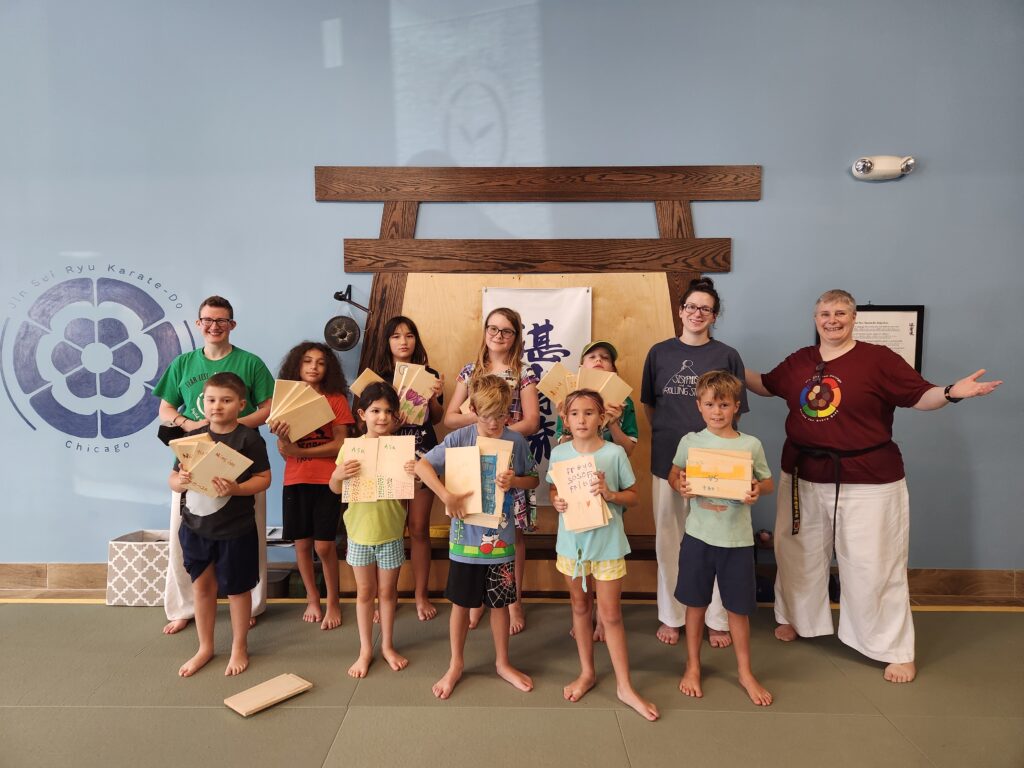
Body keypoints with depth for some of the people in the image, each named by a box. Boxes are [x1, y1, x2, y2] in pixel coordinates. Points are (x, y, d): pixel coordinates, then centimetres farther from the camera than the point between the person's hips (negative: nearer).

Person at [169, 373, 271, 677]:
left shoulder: (249, 438, -11)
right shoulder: (193, 437, 2)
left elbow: (264, 478, -12)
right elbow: (173, 478, 6)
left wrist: (237, 489, -28)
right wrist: (179, 481, -17)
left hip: (235, 529, -4)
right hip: (195, 526, 5)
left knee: (236, 588, 10)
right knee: (201, 585, 16)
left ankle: (239, 647, 30)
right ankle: (205, 647, 34)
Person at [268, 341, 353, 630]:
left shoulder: (336, 399, 0)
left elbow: (340, 444, -9)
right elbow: (285, 452, -1)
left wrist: (300, 451, -16)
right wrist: (282, 437, -23)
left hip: (327, 481, -2)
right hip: (295, 481, 3)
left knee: (324, 545, -3)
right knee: (301, 543, 8)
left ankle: (333, 602, 16)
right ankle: (312, 599, 27)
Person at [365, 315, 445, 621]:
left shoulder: (429, 375, 5)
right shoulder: (378, 376, 2)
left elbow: (437, 419, 6)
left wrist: (435, 397, -12)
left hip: (422, 456, 1)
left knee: (419, 529, 7)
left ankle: (421, 595, 20)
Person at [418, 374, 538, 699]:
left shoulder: (516, 441, -5)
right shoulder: (460, 438, -9)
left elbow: (534, 480, 5)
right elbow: (422, 465, -12)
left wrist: (514, 481, -17)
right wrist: (446, 496, -24)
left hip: (501, 538, 1)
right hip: (465, 537, -1)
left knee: (500, 603, 15)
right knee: (461, 603, 14)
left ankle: (503, 663, 36)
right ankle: (456, 664, 34)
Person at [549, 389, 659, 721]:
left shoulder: (615, 453, -11)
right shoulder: (559, 453, -4)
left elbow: (632, 496, -3)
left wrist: (609, 494, -22)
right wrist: (556, 501, -13)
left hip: (606, 540, -3)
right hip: (571, 539, 3)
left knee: (611, 614, 5)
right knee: (580, 607, 18)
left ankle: (625, 686, 21)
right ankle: (587, 672, 36)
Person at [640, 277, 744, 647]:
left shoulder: (727, 356, 0)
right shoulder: (660, 352, 4)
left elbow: (733, 411, 4)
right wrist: (667, 433, 6)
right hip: (667, 459, 2)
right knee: (668, 540, 10)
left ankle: (717, 620, 22)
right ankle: (671, 616, 25)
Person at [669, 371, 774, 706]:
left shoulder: (751, 445, -4)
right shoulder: (690, 441, -3)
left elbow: (768, 482, 8)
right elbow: (673, 475, 10)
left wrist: (757, 490, -15)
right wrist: (682, 487, -12)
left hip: (737, 538, 0)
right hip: (699, 535, 0)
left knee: (738, 608, 12)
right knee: (696, 603, 13)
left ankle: (745, 672, 33)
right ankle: (693, 666, 33)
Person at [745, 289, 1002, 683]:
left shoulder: (878, 359, -9)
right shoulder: (798, 361, 5)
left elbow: (919, 396, -11)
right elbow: (766, 384, 20)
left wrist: (952, 392, -29)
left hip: (866, 482, -5)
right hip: (804, 477, 5)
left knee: (873, 567, 3)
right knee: (797, 554, 19)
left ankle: (897, 652, 19)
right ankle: (796, 618, 42)